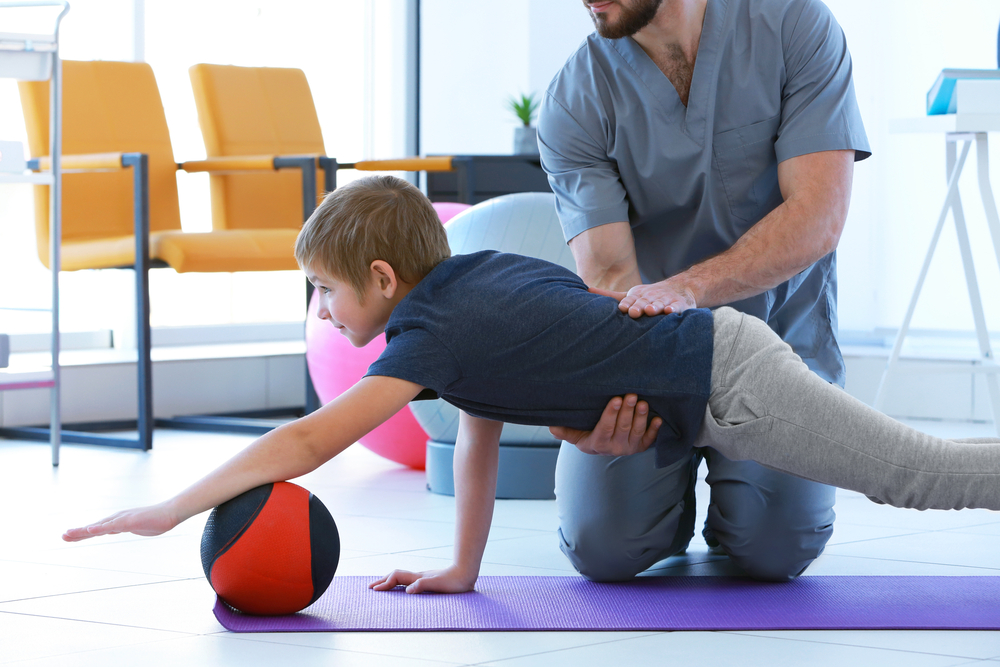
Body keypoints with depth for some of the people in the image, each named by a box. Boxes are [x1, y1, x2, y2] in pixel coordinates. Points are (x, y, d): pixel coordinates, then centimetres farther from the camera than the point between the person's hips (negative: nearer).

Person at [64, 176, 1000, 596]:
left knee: (923, 475, -5)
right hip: (717, 343, 8)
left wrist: (168, 511, -22)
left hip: (728, 386, -8)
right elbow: (480, 440, 16)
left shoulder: (434, 335, -17)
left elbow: (308, 442, -24)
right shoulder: (472, 269, 10)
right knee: (914, 477, 21)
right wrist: (462, 570, 16)